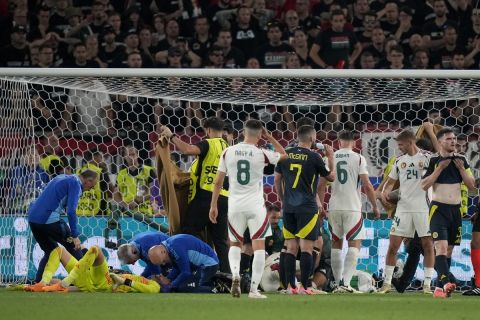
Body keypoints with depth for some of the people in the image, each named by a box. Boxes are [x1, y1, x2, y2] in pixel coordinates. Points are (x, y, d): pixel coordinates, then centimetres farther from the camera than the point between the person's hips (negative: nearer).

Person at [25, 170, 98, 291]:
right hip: (50, 220, -8)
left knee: (51, 252, 21)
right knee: (72, 245, 7)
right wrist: (75, 236, -13)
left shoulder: (61, 178, 23)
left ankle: (38, 283, 13)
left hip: (33, 218, 8)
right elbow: (71, 211, -15)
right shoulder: (75, 183, -5)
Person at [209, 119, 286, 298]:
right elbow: (283, 155, 13)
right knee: (259, 246, 3)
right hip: (255, 206, -2)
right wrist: (269, 138, 14)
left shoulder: (227, 152, -2)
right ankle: (254, 289, -3)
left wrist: (213, 205, 10)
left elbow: (218, 182, 3)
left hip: (235, 205, 2)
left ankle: (235, 275, -7)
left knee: (235, 244, 19)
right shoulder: (261, 154, -7)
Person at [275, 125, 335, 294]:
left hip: (288, 207, 5)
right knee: (306, 248, -3)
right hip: (307, 207, -5)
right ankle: (304, 286, -7)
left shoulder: (285, 155, 6)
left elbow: (277, 180, 13)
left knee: (291, 247, 8)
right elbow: (331, 177, 6)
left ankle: (290, 286, 5)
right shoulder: (313, 157, -7)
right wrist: (331, 158, 21)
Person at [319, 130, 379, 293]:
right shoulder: (358, 158, -3)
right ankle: (345, 282, -16)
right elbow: (367, 185, -5)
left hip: (334, 208, 3)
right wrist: (375, 206, 5)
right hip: (353, 207, -3)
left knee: (336, 243, 15)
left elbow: (322, 185, 6)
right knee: (354, 244, 0)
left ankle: (338, 283, 17)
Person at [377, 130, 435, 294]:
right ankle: (387, 283, 7)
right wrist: (385, 192, 0)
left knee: (428, 245, -2)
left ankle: (427, 284, 5)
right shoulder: (400, 161, 12)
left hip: (423, 207, -4)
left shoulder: (427, 157, -2)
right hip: (403, 207, 4)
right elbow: (391, 181, 18)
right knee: (393, 245, 0)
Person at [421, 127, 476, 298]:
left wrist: (461, 169, -7)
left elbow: (472, 186, 7)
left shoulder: (461, 160, 8)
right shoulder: (434, 161, -2)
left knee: (449, 249, 7)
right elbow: (424, 185, -9)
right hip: (438, 208, -5)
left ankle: (439, 287, 13)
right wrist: (440, 168, -15)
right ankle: (446, 282, -35)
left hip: (456, 209, 5)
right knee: (441, 246, -20)